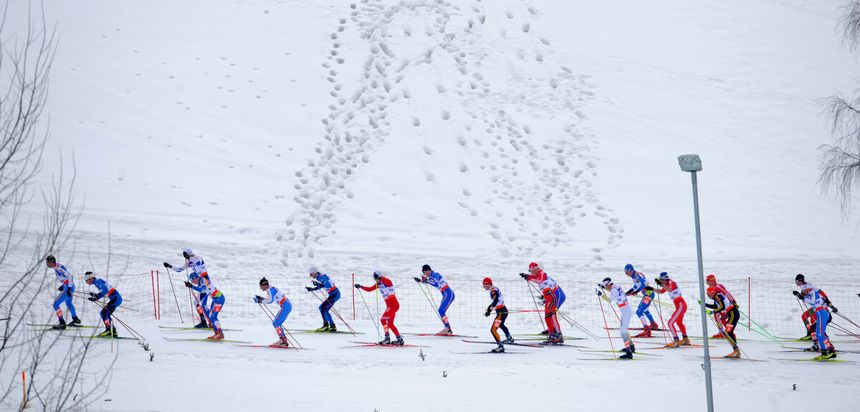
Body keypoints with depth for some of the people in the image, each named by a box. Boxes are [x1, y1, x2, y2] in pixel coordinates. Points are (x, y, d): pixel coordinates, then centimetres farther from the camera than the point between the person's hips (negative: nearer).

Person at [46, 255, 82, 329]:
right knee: (68, 303, 31)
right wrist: (63, 286, 23)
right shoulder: (57, 267, 7)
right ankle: (75, 319, 49)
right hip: (67, 287, 10)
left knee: (56, 304, -10)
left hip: (68, 288, -10)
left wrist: (69, 288, -27)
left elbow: (70, 276, -25)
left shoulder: (58, 268, -21)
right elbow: (67, 275, 20)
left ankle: (62, 323, -9)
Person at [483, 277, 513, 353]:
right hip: (503, 311, 11)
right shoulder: (494, 289, 10)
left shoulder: (494, 291, -20)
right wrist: (489, 308, 29)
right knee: (500, 324, 38)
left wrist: (489, 309, -45)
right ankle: (509, 338, 60)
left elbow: (496, 301, -37)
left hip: (501, 312, -11)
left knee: (493, 330, -17)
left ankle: (500, 346, -22)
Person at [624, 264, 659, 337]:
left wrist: (636, 292, -35)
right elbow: (636, 286, 25)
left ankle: (647, 331, -21)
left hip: (649, 293, -11)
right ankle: (654, 325, 54)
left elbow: (643, 283, -33)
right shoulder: (634, 276, 11)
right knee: (644, 310, 33)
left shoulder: (637, 274, -18)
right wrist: (628, 292, 19)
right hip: (646, 294, 11)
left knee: (639, 312, -18)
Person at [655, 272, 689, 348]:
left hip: (681, 305, -11)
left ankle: (676, 341, -11)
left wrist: (661, 284, -39)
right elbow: (661, 291, 22)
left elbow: (670, 290, -37)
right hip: (681, 305, 11)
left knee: (670, 323, -13)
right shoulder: (667, 285, 10)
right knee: (679, 323, 29)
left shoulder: (671, 283, -16)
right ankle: (685, 339, 44)